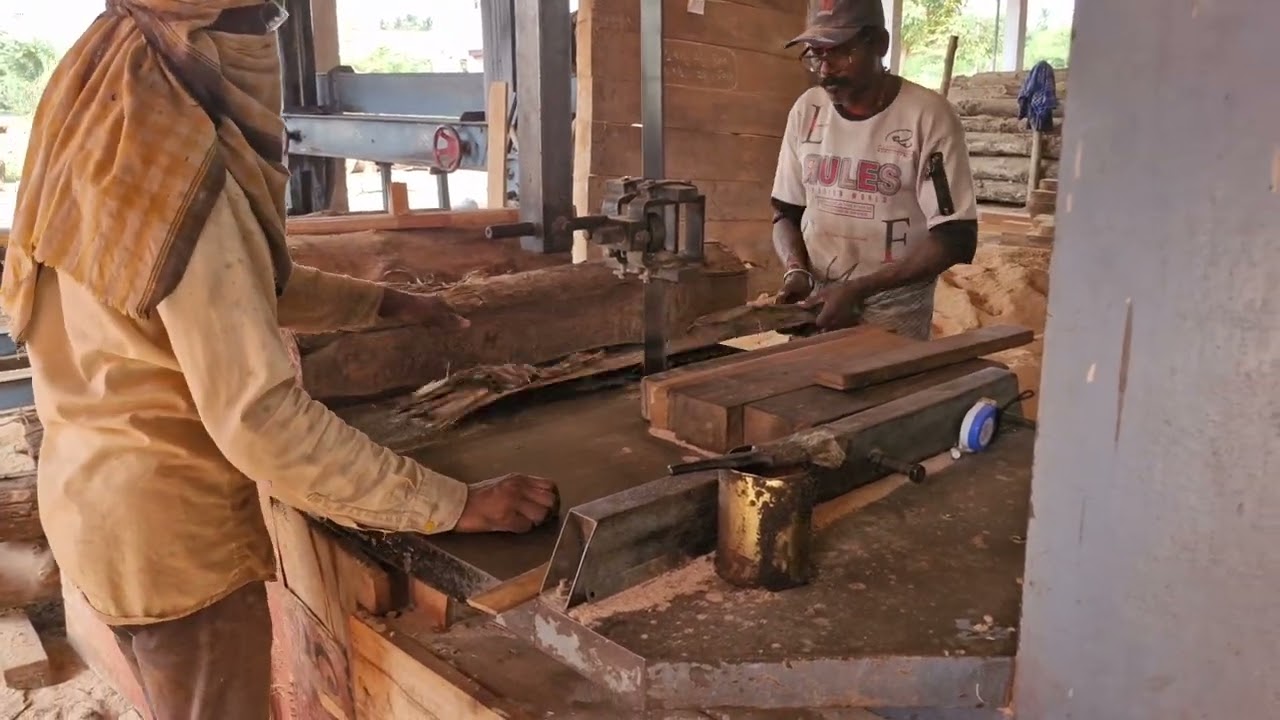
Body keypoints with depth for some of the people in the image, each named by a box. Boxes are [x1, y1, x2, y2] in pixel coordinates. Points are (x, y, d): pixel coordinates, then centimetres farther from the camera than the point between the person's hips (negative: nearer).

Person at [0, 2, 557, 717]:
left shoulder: (111, 124, 2)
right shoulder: (178, 168, -28)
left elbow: (234, 280, 15)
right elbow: (259, 415, -32)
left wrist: (383, 302, 13)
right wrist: (454, 505, -28)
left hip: (99, 485, 9)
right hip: (166, 519, -9)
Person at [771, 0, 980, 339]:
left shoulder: (929, 115, -13)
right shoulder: (807, 109, 2)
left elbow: (955, 239, -14)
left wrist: (858, 289, -20)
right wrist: (796, 271, -10)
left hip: (893, 314, -4)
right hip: (815, 302, 4)